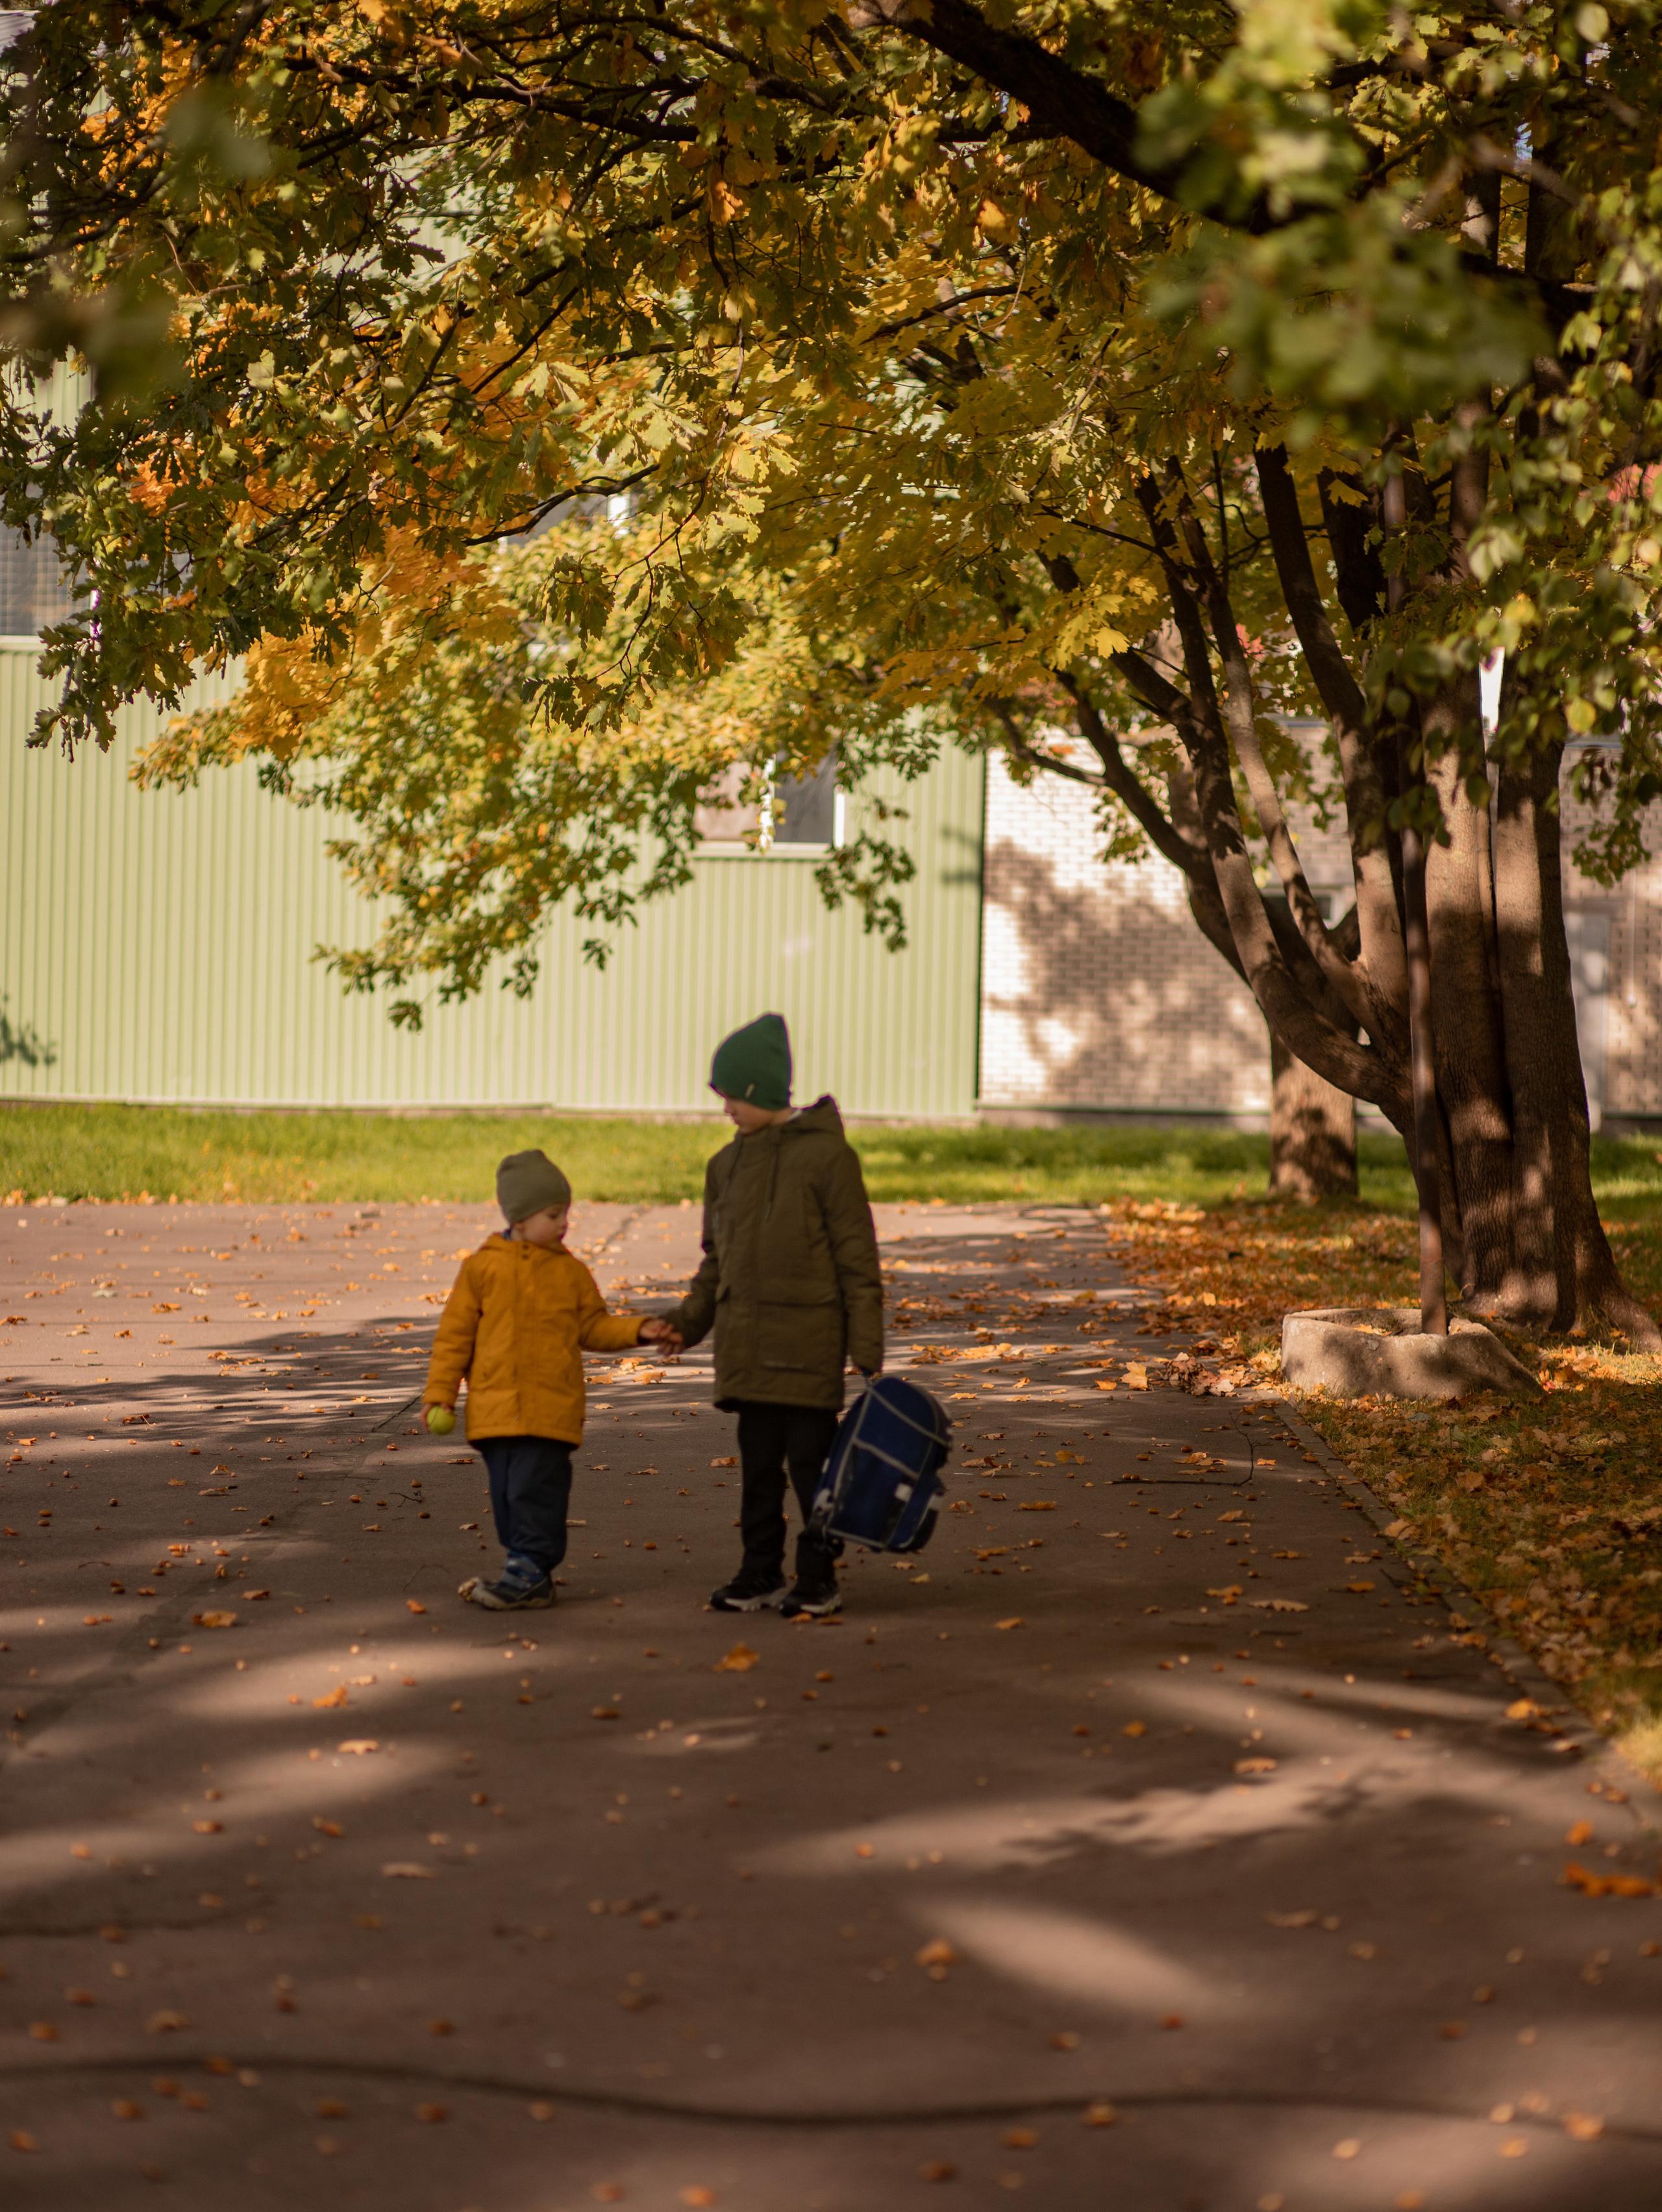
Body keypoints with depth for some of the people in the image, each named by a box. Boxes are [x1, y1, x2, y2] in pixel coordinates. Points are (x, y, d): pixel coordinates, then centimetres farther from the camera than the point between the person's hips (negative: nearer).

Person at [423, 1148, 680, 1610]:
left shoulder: (571, 1273, 7)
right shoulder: (482, 1268, 3)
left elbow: (593, 1327, 15)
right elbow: (455, 1334, 5)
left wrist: (639, 1330, 0)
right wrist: (439, 1393, 2)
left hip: (550, 1410, -1)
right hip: (495, 1408, 1)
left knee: (536, 1489, -8)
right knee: (507, 1492, 6)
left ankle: (529, 1571, -4)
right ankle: (529, 1573, 15)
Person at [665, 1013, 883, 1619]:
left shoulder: (826, 1155, -8)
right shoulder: (727, 1165, 11)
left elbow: (857, 1258, -7)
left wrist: (867, 1348, -10)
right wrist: (688, 1320, 5)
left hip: (808, 1342, -6)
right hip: (746, 1345, 6)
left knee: (810, 1460, 1)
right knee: (758, 1463, 11)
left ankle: (818, 1577, 11)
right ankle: (761, 1571, 20)